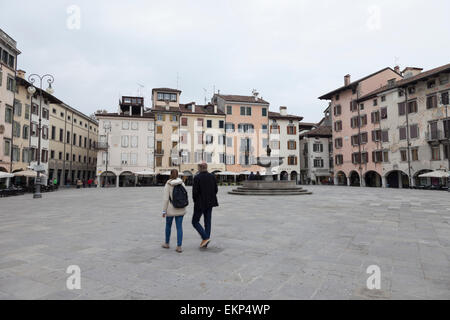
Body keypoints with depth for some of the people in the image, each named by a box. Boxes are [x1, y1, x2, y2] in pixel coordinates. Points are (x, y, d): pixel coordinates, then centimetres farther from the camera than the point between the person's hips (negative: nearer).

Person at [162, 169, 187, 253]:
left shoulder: (168, 184, -10)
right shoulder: (182, 183, 1)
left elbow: (166, 198, -12)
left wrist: (164, 211, -8)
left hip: (171, 209, -2)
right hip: (181, 209, 3)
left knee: (168, 225, 17)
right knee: (179, 227, 5)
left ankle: (167, 243, 32)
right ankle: (179, 247, 2)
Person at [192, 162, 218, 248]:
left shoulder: (197, 177, -13)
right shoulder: (212, 176, 2)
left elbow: (195, 191, -15)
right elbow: (216, 189, 3)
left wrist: (195, 201, 2)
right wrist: (211, 199, 14)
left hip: (200, 204, -5)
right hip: (210, 203, 6)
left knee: (195, 221, 8)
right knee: (207, 222, 12)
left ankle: (205, 237, -6)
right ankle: (205, 243, 16)